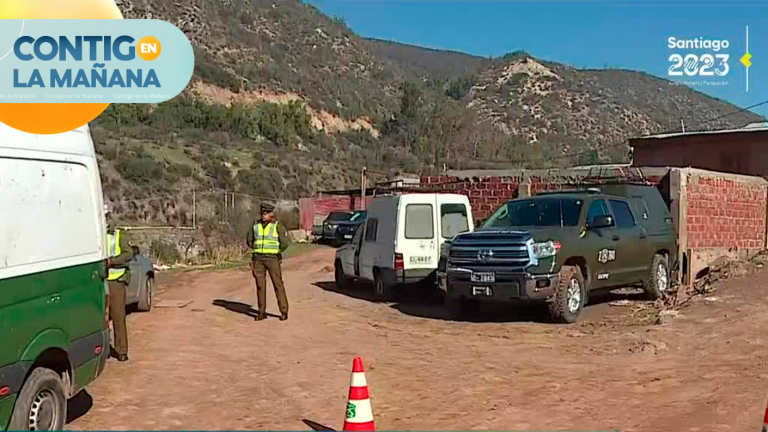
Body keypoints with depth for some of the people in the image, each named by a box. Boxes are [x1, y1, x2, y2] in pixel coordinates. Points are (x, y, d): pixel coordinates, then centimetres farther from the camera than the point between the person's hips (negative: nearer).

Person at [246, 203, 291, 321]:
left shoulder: (277, 226, -5)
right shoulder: (256, 226, 8)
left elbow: (285, 242, -8)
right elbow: (249, 240, 21)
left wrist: (276, 251, 4)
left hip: (272, 259, -4)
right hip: (258, 259, 4)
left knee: (278, 284, -4)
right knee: (260, 285, 3)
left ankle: (284, 311, 2)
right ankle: (262, 312, 9)